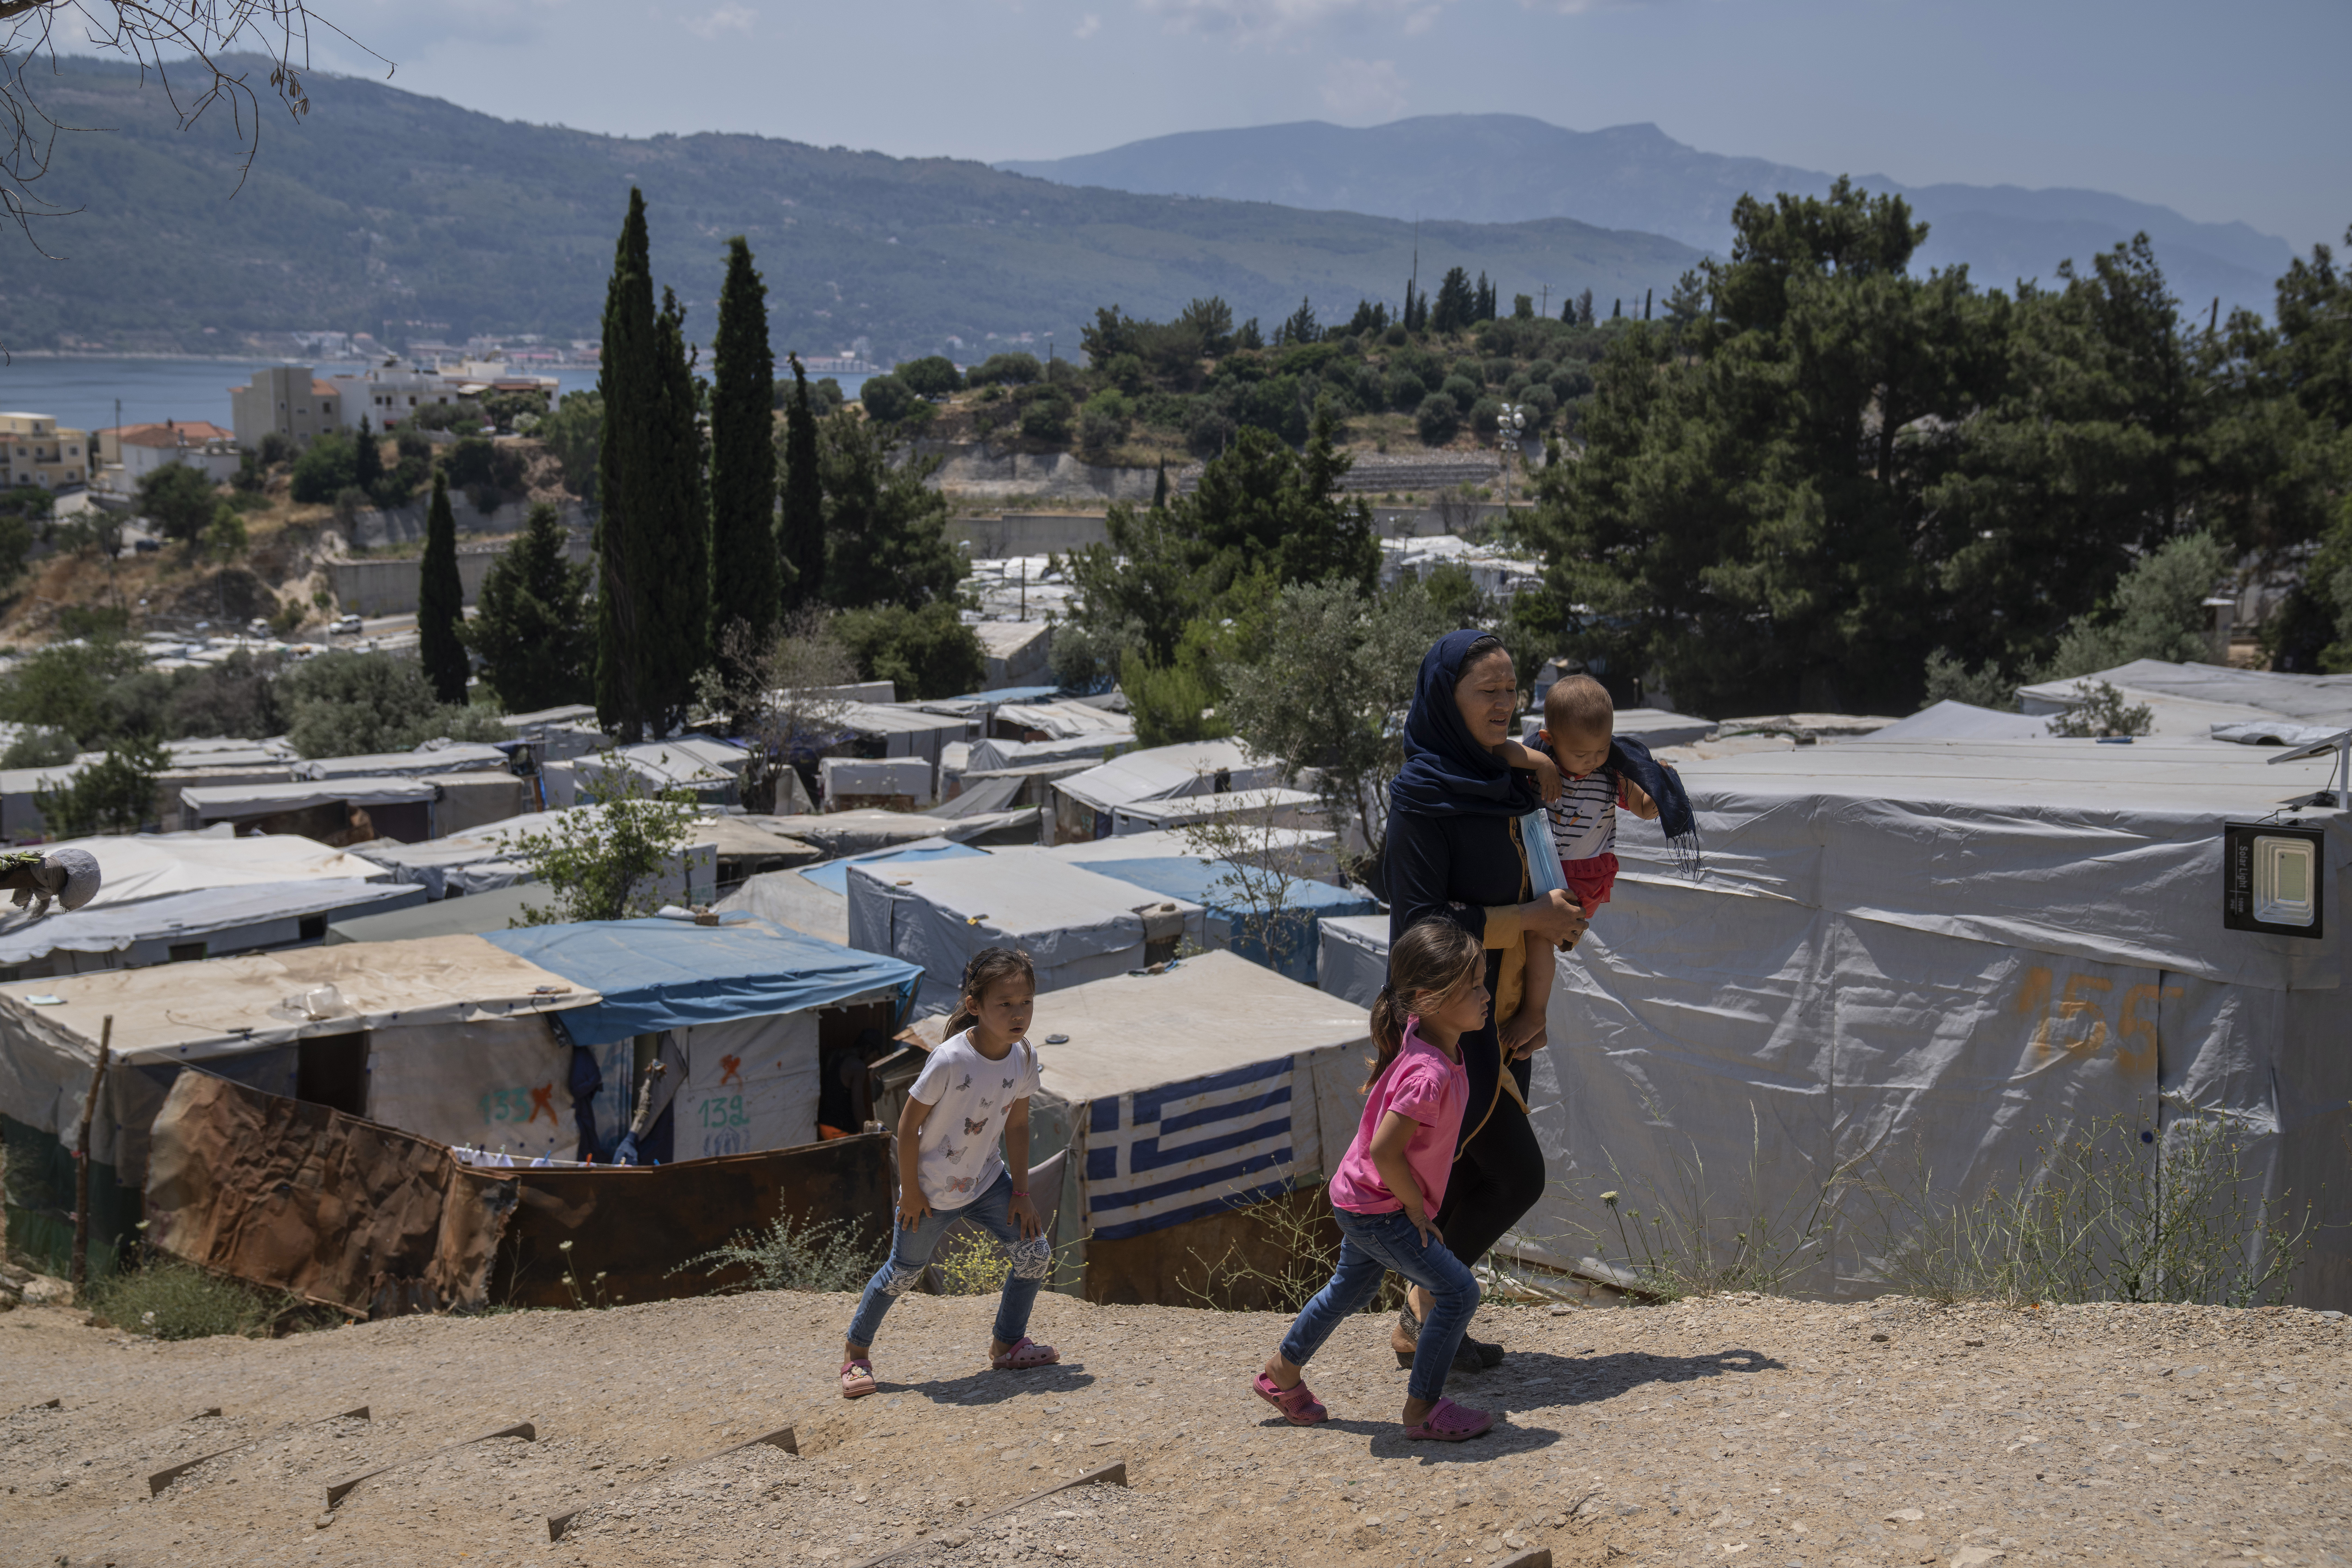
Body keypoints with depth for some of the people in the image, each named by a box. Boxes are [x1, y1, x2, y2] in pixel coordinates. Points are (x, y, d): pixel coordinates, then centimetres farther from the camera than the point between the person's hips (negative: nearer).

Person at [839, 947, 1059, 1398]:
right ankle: (856, 1350, 29)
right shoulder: (950, 1060, -30)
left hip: (985, 1179, 5)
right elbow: (908, 1125, -20)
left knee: (1036, 1253, -1)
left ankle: (1008, 1344, 19)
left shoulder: (1024, 1056, -11)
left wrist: (1020, 1192, 2)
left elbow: (1017, 1125, 2)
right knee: (904, 1272, 7)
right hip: (931, 1189, -5)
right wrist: (910, 1191, -14)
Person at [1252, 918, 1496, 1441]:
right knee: (1458, 1290, -8)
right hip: (1379, 1210, -10)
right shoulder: (1430, 1075, -34)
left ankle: (1282, 1373, 46)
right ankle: (1423, 1408, 4)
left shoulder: (1428, 1039, -5)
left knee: (1354, 1286, 28)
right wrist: (1416, 1208, -21)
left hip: (1361, 1200, 10)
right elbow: (1384, 1150, -35)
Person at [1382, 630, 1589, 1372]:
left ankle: (1426, 1317, 23)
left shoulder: (1497, 783, 8)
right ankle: (1426, 1308, 10)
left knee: (1479, 1179, 12)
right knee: (1518, 1175, -5)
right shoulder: (1423, 796, -17)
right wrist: (1528, 917, -18)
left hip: (1497, 1016, 8)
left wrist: (1560, 915, 6)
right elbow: (1421, 921, -21)